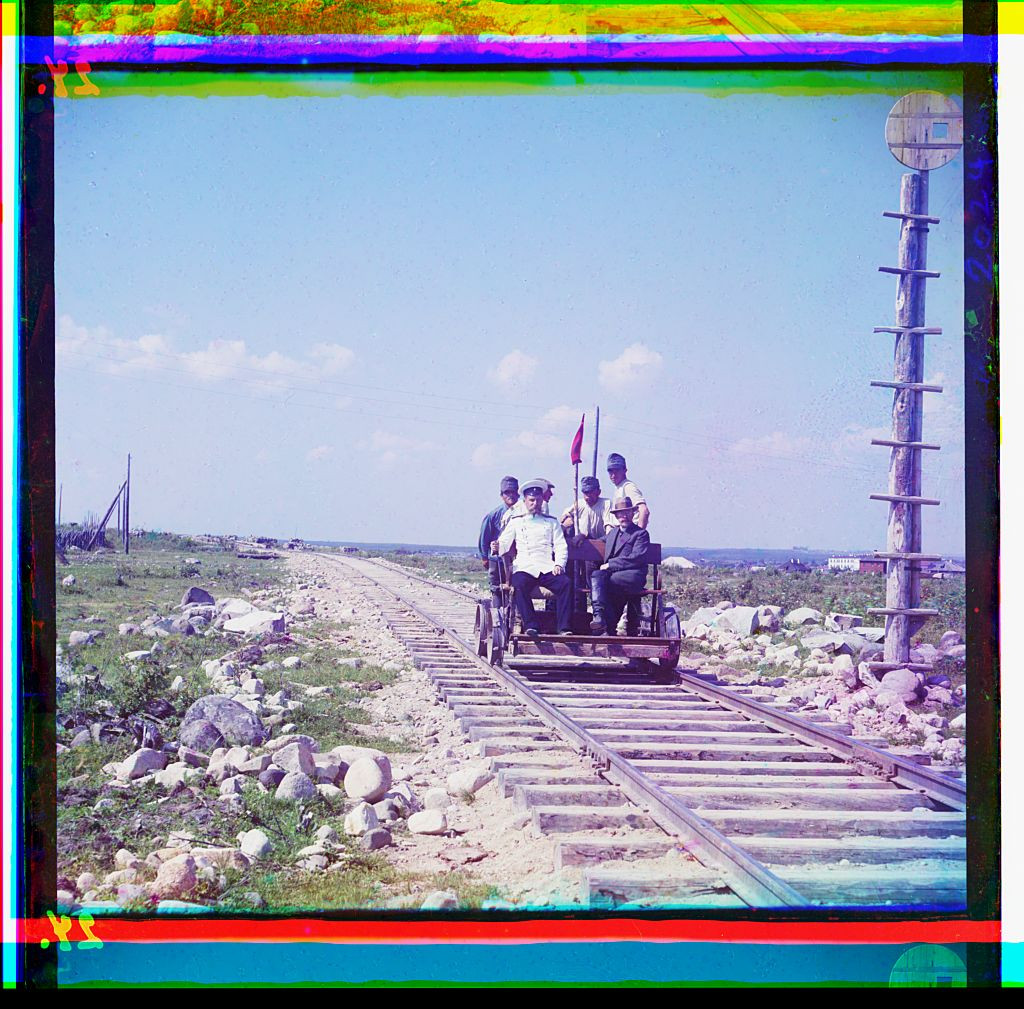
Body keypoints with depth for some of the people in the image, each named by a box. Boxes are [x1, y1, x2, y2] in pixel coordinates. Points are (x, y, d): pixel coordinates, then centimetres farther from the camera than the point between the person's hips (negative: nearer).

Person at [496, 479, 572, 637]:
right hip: (524, 567, -1)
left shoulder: (551, 522, 23)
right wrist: (497, 548, -12)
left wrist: (559, 564, -5)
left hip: (547, 567, 1)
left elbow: (561, 546, 14)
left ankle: (564, 627, -30)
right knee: (519, 585, -35)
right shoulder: (516, 522, 22)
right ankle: (531, 625, -38)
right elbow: (504, 543, 13)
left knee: (565, 583, -29)